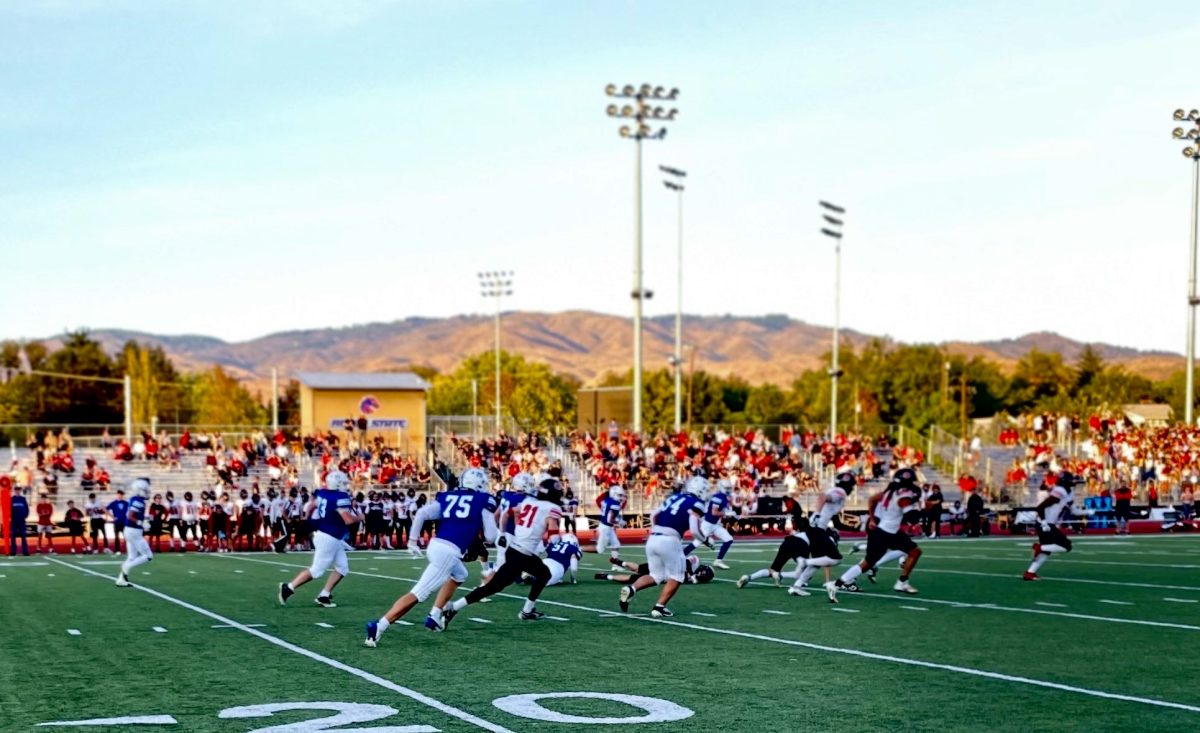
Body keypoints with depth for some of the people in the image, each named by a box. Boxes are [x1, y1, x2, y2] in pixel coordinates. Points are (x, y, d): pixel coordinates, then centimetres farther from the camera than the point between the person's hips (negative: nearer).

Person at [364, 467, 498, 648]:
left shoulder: (447, 497, 17)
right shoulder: (483, 501, 4)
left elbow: (422, 513, 4)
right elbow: (490, 537, 4)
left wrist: (414, 540, 12)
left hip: (436, 545, 7)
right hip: (448, 552, -7)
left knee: (459, 576, 35)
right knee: (417, 594, -11)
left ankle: (435, 616, 29)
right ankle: (378, 626, -21)